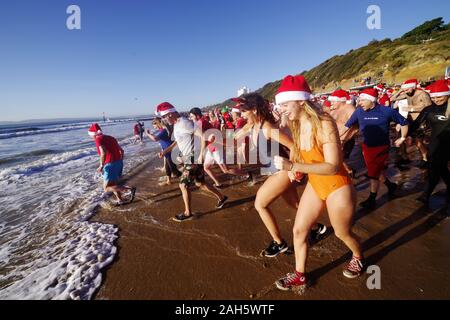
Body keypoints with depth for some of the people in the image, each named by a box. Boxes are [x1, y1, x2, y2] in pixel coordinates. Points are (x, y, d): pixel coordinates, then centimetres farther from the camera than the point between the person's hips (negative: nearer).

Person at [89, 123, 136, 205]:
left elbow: (103, 152, -23)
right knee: (113, 184, 23)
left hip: (110, 165, -8)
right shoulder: (110, 137, 18)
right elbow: (121, 151, 19)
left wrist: (101, 166, -17)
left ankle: (129, 189, -15)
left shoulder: (98, 139, -6)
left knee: (107, 188, -2)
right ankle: (120, 200, 23)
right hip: (119, 163, 8)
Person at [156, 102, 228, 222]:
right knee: (200, 183, 18)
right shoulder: (176, 125, 9)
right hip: (188, 158, 9)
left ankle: (188, 213, 14)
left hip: (193, 159, -9)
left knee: (183, 185, -1)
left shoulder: (185, 123, -21)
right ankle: (221, 197, 33)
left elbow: (203, 136, -25)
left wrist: (201, 154, -25)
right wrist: (166, 150, 18)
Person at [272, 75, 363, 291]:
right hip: (314, 186, 7)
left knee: (342, 233, 18)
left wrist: (294, 166, -39)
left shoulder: (324, 124, -27)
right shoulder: (297, 126, -4)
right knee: (299, 230, 8)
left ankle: (359, 258, 53)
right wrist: (292, 167, -7)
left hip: (337, 188, -6)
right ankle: (300, 276, 28)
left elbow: (333, 166, -32)